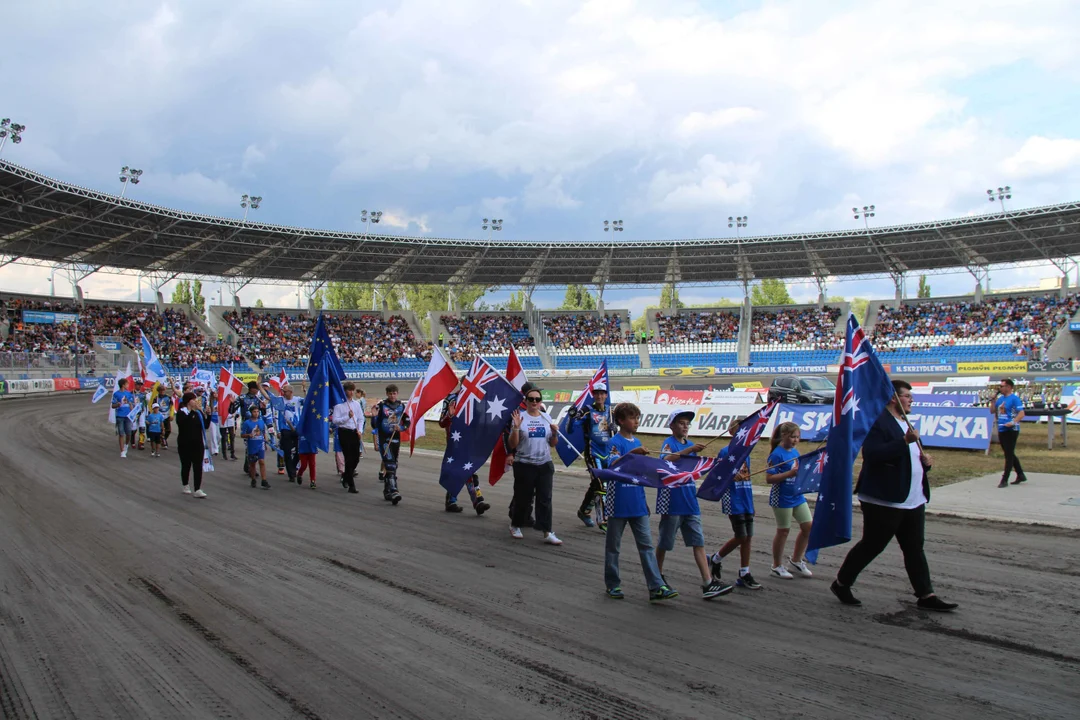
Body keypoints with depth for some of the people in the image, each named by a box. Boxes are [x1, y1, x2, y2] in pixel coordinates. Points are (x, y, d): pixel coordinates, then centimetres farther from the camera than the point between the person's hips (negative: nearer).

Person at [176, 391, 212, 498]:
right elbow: (184, 422, -28)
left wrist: (208, 415, -9)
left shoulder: (199, 412, 7)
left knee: (198, 466, -4)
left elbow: (206, 426, 6)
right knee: (186, 465, 10)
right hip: (185, 444, -3)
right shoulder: (181, 412, -7)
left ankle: (198, 490, -8)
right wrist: (193, 410, -35)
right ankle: (186, 486, 30)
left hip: (198, 444, 3)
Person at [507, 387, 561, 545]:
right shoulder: (520, 417, -4)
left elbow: (552, 444, 13)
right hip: (524, 465, -3)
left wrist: (555, 433, -6)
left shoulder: (547, 417, 8)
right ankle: (515, 526, 30)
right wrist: (516, 427, -19)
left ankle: (547, 533, 0)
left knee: (545, 499, 0)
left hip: (545, 465, 3)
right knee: (523, 498, 7)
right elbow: (513, 444, -6)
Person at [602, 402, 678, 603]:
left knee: (646, 545, 1)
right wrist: (632, 453, -39)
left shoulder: (637, 443, 11)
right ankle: (613, 585, 21)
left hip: (638, 503, 6)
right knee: (613, 545, 8)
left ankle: (656, 587, -1)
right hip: (618, 503, -6)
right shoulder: (615, 442, -9)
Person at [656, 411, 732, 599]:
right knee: (665, 542, 7)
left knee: (698, 542, 0)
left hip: (690, 501, 6)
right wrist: (689, 450, -38)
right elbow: (665, 460, -30)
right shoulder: (669, 443, -8)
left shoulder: (690, 444, 13)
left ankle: (708, 584, -2)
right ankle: (658, 576, 25)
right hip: (672, 501, -6)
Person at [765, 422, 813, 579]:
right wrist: (790, 473, -25)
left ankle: (796, 560, 26)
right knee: (783, 530, 4)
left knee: (809, 526, 8)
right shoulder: (777, 454, -15)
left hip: (797, 496, 8)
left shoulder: (795, 452, 7)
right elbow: (769, 478, -21)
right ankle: (777, 566, 20)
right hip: (782, 498, -7)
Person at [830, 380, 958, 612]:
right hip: (884, 501, -9)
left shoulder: (904, 423, 19)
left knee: (915, 549, 11)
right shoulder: (877, 421, -14)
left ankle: (926, 596, 16)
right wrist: (904, 441, -29)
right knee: (871, 546, 1)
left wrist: (925, 461, 8)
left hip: (914, 501, 9)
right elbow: (872, 455, -27)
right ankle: (841, 584, 15)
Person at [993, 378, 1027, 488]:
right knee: (1009, 454, 16)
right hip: (1001, 430, 8)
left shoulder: (1014, 398, -10)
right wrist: (993, 400, 5)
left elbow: (1021, 414, -17)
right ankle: (1021, 475, 29)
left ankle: (1005, 480, -1)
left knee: (1009, 455, -3)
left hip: (1011, 430, -8)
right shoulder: (1000, 398, 12)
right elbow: (993, 411, 19)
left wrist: (1013, 422, -29)